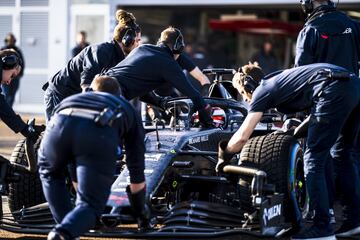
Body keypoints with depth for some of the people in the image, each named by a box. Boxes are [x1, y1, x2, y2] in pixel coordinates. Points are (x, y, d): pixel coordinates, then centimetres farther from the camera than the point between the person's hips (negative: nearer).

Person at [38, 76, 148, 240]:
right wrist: (140, 211, 53)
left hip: (61, 123, 3)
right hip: (99, 134, -3)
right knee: (90, 204, 11)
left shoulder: (75, 97, 47)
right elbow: (136, 167, 41)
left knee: (49, 172, 36)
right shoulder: (127, 109, 40)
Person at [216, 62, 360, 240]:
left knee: (313, 160, 2)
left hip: (334, 90, -8)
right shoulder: (277, 80, 32)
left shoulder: (262, 90, 11)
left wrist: (223, 158, 22)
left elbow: (242, 137, 8)